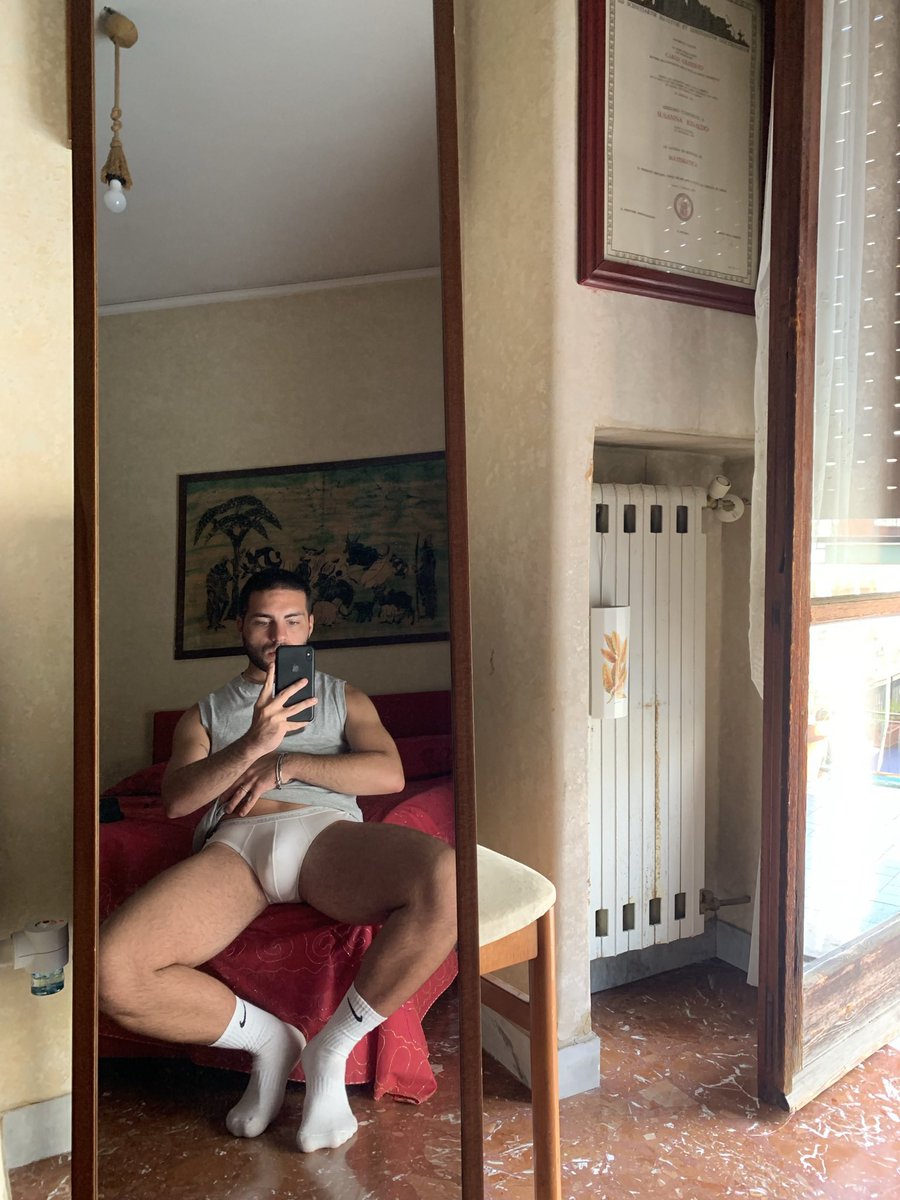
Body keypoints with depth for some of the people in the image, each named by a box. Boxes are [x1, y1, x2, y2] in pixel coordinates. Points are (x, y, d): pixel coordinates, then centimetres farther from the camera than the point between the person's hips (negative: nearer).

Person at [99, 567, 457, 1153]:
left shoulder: (344, 697, 26)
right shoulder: (205, 713, 26)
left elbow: (388, 774, 8)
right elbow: (176, 797, 7)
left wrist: (285, 765, -1)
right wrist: (252, 745, -11)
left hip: (327, 833, 0)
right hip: (233, 842, 1)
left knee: (447, 878, -35)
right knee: (112, 972, -28)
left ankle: (333, 1047, -11)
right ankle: (269, 1039, 0)